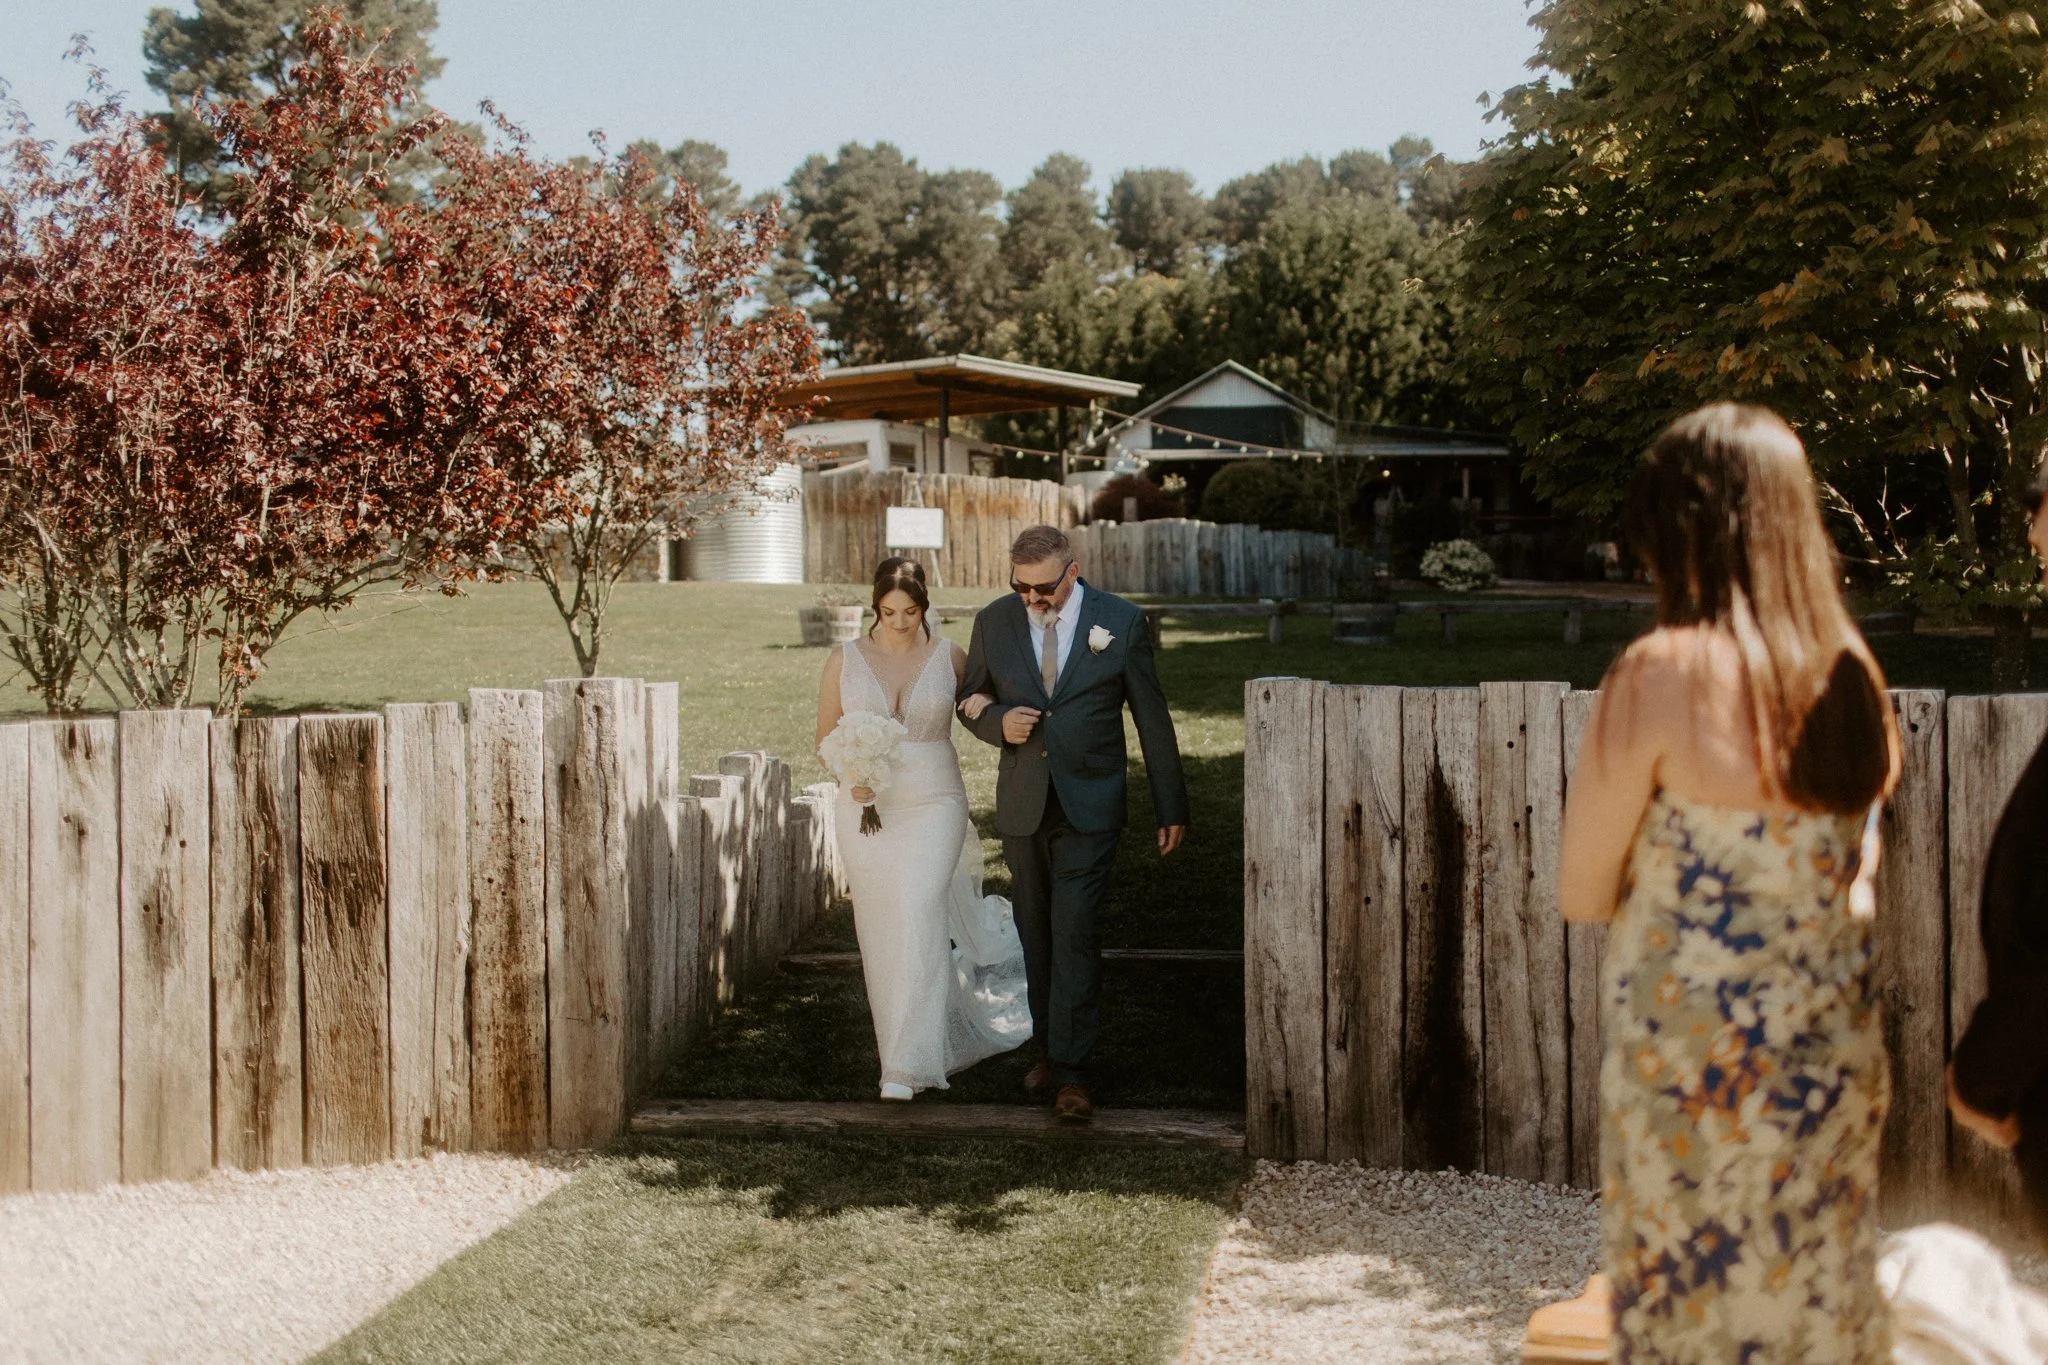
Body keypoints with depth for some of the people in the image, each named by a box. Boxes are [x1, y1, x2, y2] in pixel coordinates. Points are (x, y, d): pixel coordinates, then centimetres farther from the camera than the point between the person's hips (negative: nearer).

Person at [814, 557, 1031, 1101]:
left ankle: (906, 1066, -13)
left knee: (917, 924, -14)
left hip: (933, 806, -2)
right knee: (879, 932, 7)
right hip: (865, 808, 2)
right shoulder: (844, 660, 2)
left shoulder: (949, 657, 1)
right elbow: (825, 737, 7)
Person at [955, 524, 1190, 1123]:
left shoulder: (1121, 622, -4)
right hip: (1022, 805, 3)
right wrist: (999, 722, -11)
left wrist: (1171, 807, 4)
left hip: (1088, 806, -3)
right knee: (1036, 933, 11)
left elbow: (1152, 718, 2)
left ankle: (1073, 1074, -7)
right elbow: (970, 700, 13)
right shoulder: (994, 622, 2)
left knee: (1076, 935, -10)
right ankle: (1050, 1048, 27)